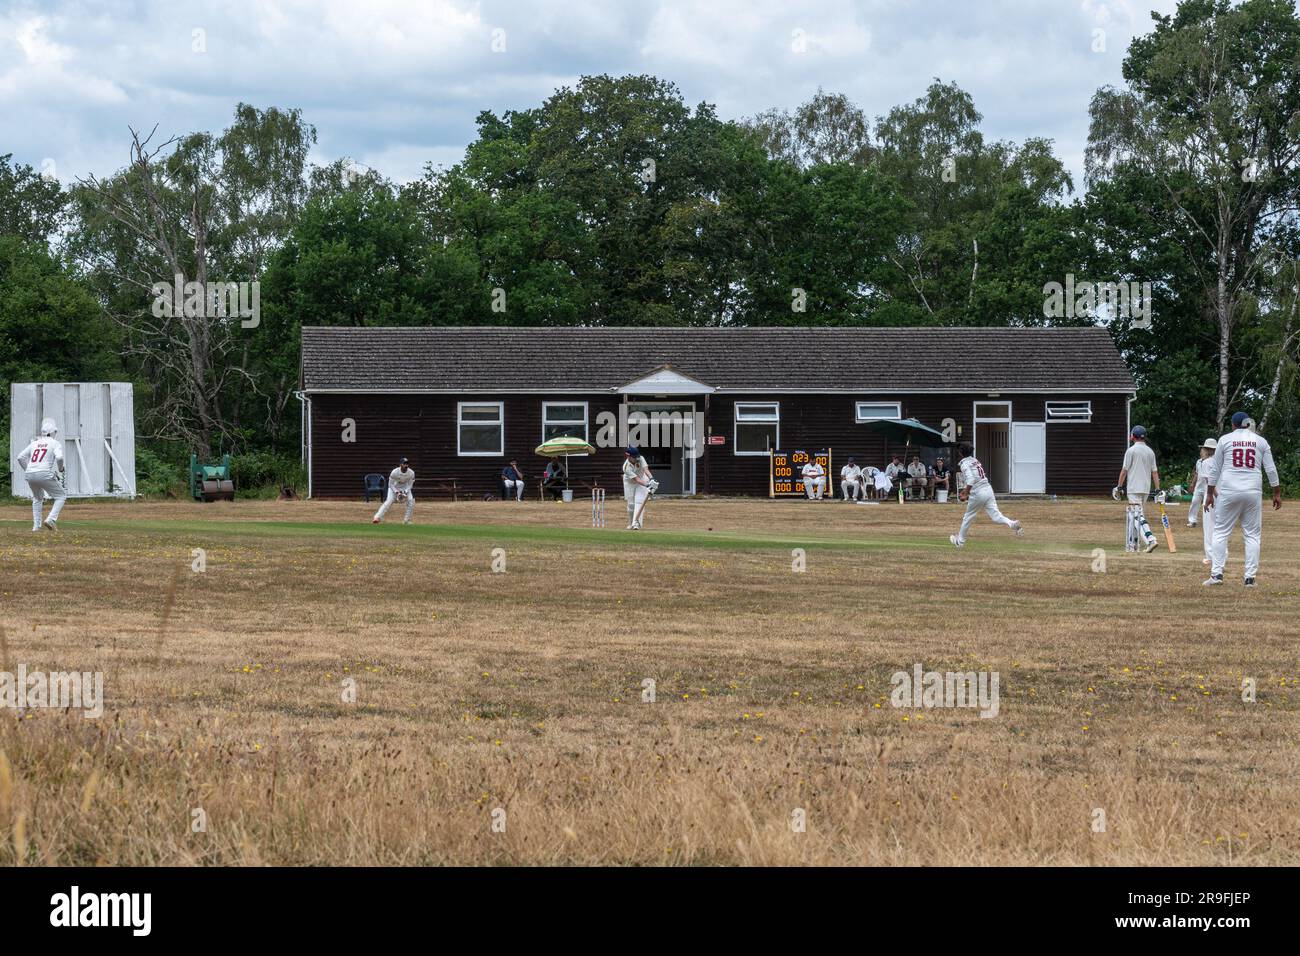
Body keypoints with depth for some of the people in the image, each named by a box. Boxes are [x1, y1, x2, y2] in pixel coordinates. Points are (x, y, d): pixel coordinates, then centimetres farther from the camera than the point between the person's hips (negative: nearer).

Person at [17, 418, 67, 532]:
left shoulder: (34, 443, 18)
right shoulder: (55, 443, 4)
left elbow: (20, 457, 12)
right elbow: (59, 457, -15)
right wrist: (60, 468, 5)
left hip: (30, 475, 5)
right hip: (45, 474, -5)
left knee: (38, 498, 31)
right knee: (61, 496, 13)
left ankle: (36, 526, 23)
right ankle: (51, 519, -8)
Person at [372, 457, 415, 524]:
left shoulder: (411, 473, -20)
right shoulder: (394, 472, -27)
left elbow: (410, 484, -7)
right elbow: (391, 484, -16)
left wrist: (405, 493, -23)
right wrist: (397, 492, -27)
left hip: (406, 488, 3)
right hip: (394, 488, -3)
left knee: (411, 500, -17)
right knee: (389, 501, -22)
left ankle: (407, 520, -4)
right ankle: (377, 517, -26)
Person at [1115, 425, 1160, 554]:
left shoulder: (1131, 450, -8)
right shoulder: (1150, 451, 10)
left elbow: (1124, 470, -8)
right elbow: (1155, 472, 8)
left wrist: (1119, 487, -1)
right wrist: (1158, 490, 8)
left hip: (1134, 488, -7)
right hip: (1146, 488, 7)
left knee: (1138, 515, -11)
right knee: (1135, 514, 16)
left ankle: (1150, 539, -28)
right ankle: (1133, 543, 20)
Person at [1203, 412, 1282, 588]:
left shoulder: (1225, 439, 3)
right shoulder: (1261, 441, 7)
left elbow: (1215, 469, 3)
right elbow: (1271, 469, 4)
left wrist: (1210, 493, 9)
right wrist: (1277, 493, 10)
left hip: (1228, 491, -1)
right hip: (1253, 492, 1)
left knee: (1221, 532, 4)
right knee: (1252, 534, 6)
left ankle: (1217, 573, -4)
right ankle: (1250, 578, 1)